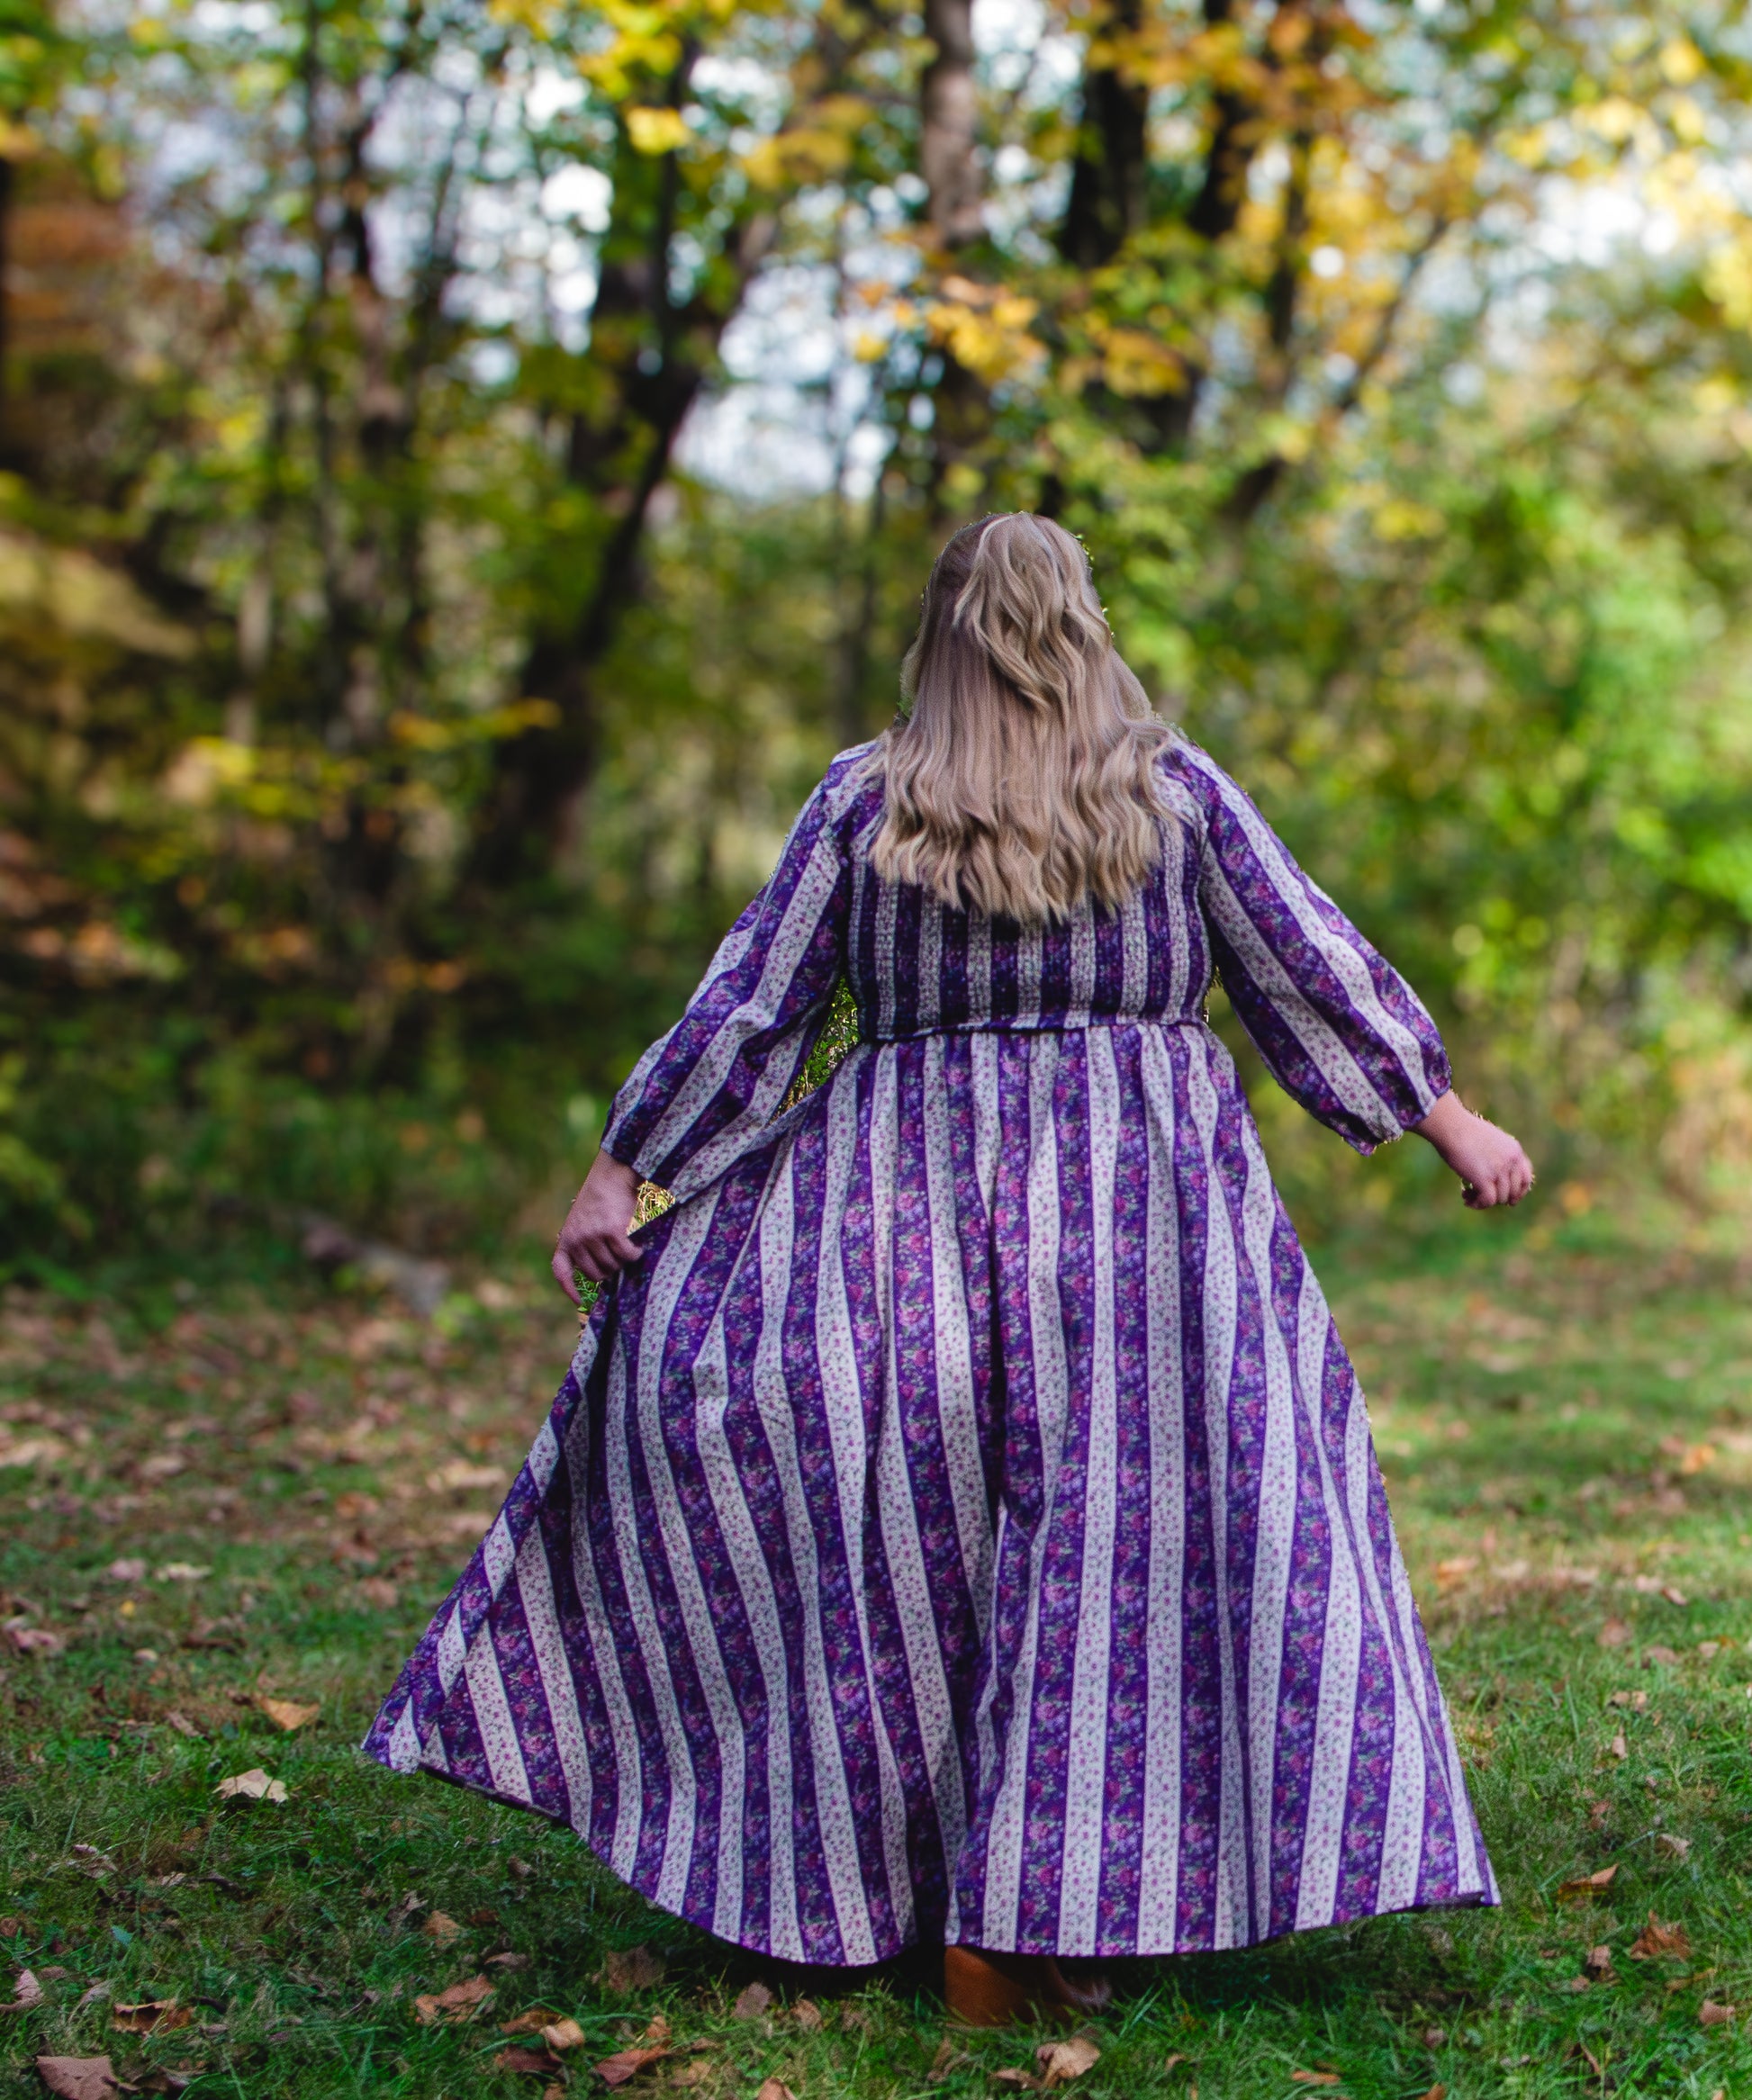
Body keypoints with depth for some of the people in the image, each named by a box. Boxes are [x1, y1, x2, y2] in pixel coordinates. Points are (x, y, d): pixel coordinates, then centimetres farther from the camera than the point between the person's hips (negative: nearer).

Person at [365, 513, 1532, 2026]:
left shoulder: (866, 799, 2)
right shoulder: (1175, 788, 3)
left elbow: (748, 1003, 2)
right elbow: (1311, 966, 7)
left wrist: (622, 1171, 8)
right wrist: (1450, 1118, 15)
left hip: (916, 1190, 0)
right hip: (1144, 1200, 0)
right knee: (1109, 1535, 1)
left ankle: (836, 1893, 14)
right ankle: (1038, 1916, 0)